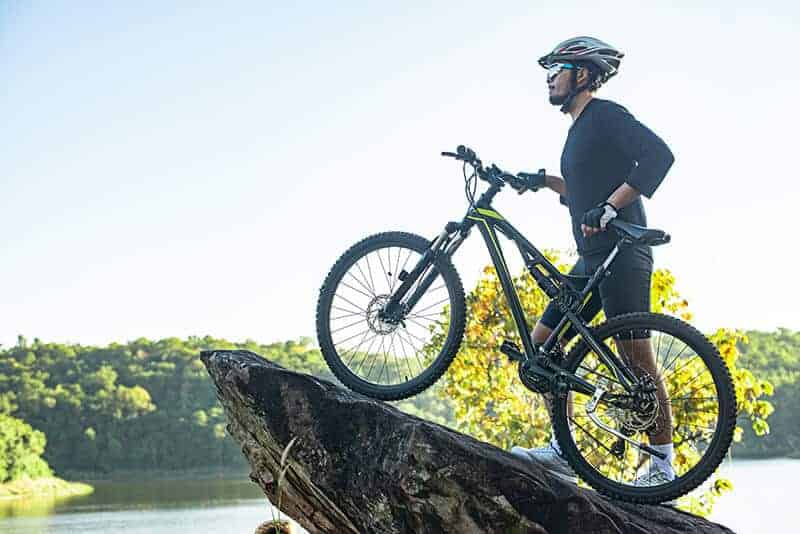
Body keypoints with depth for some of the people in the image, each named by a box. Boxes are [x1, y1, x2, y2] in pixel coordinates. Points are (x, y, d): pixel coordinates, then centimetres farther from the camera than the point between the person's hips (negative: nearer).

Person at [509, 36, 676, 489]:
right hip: (592, 259, 10)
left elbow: (659, 155, -21)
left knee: (638, 357, -8)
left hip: (621, 253, -10)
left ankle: (663, 465, 0)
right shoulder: (580, 129, 21)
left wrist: (609, 207, -25)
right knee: (542, 343, 6)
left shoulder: (606, 115, -7)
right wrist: (544, 181, 15)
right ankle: (562, 451, 9)